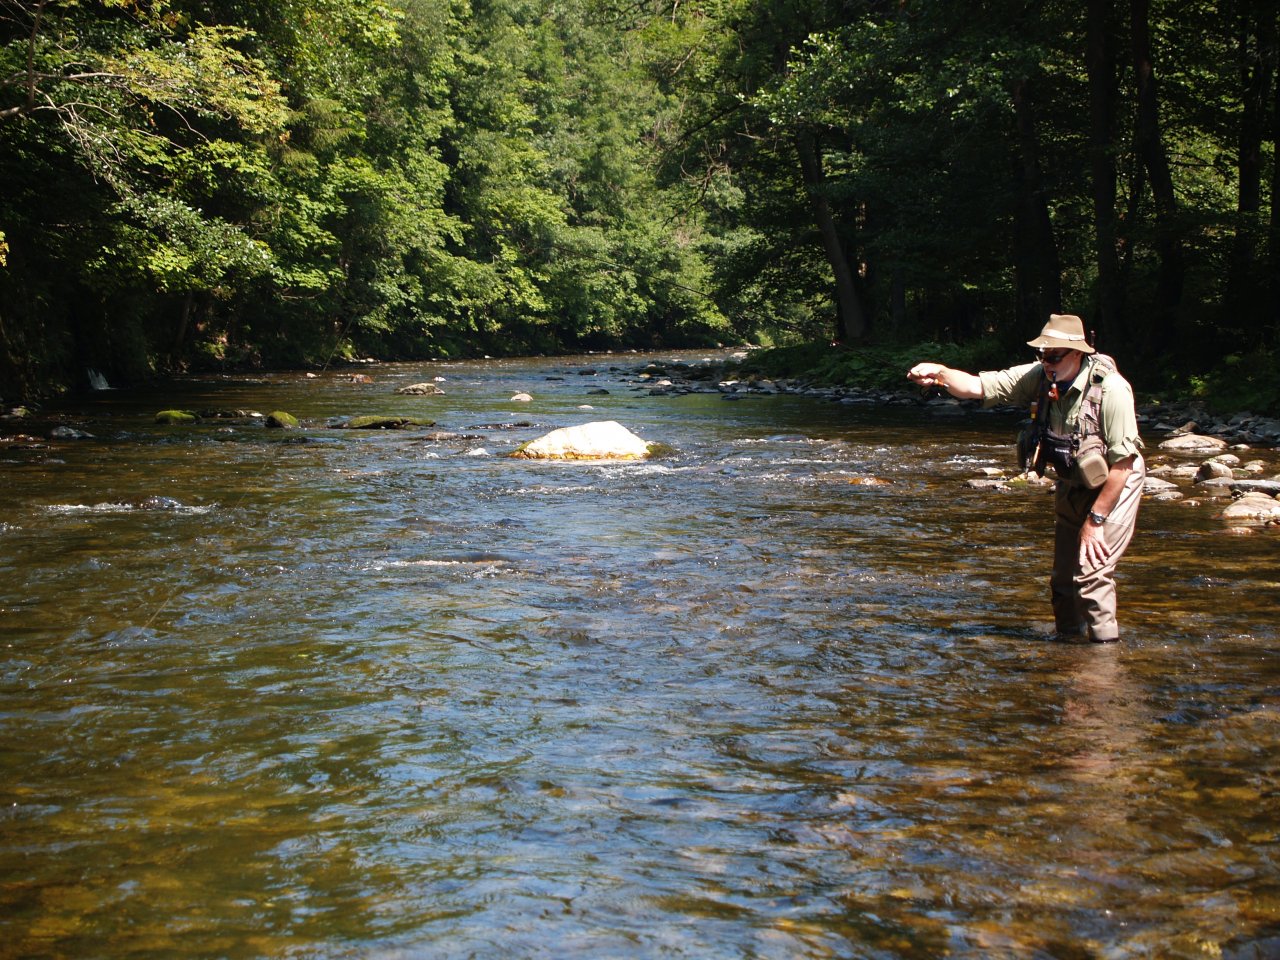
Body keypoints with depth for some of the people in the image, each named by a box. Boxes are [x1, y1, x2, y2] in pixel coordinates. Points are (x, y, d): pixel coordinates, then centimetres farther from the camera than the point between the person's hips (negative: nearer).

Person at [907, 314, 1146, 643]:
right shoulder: (1039, 376, -13)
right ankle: (1068, 641, 29)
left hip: (1114, 485, -6)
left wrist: (1095, 520, -21)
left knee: (1091, 574, -14)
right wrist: (939, 374, -36)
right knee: (1062, 579, 10)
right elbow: (977, 386, -15)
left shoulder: (1110, 388, -28)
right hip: (1073, 485, 6)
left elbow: (1122, 462, -24)